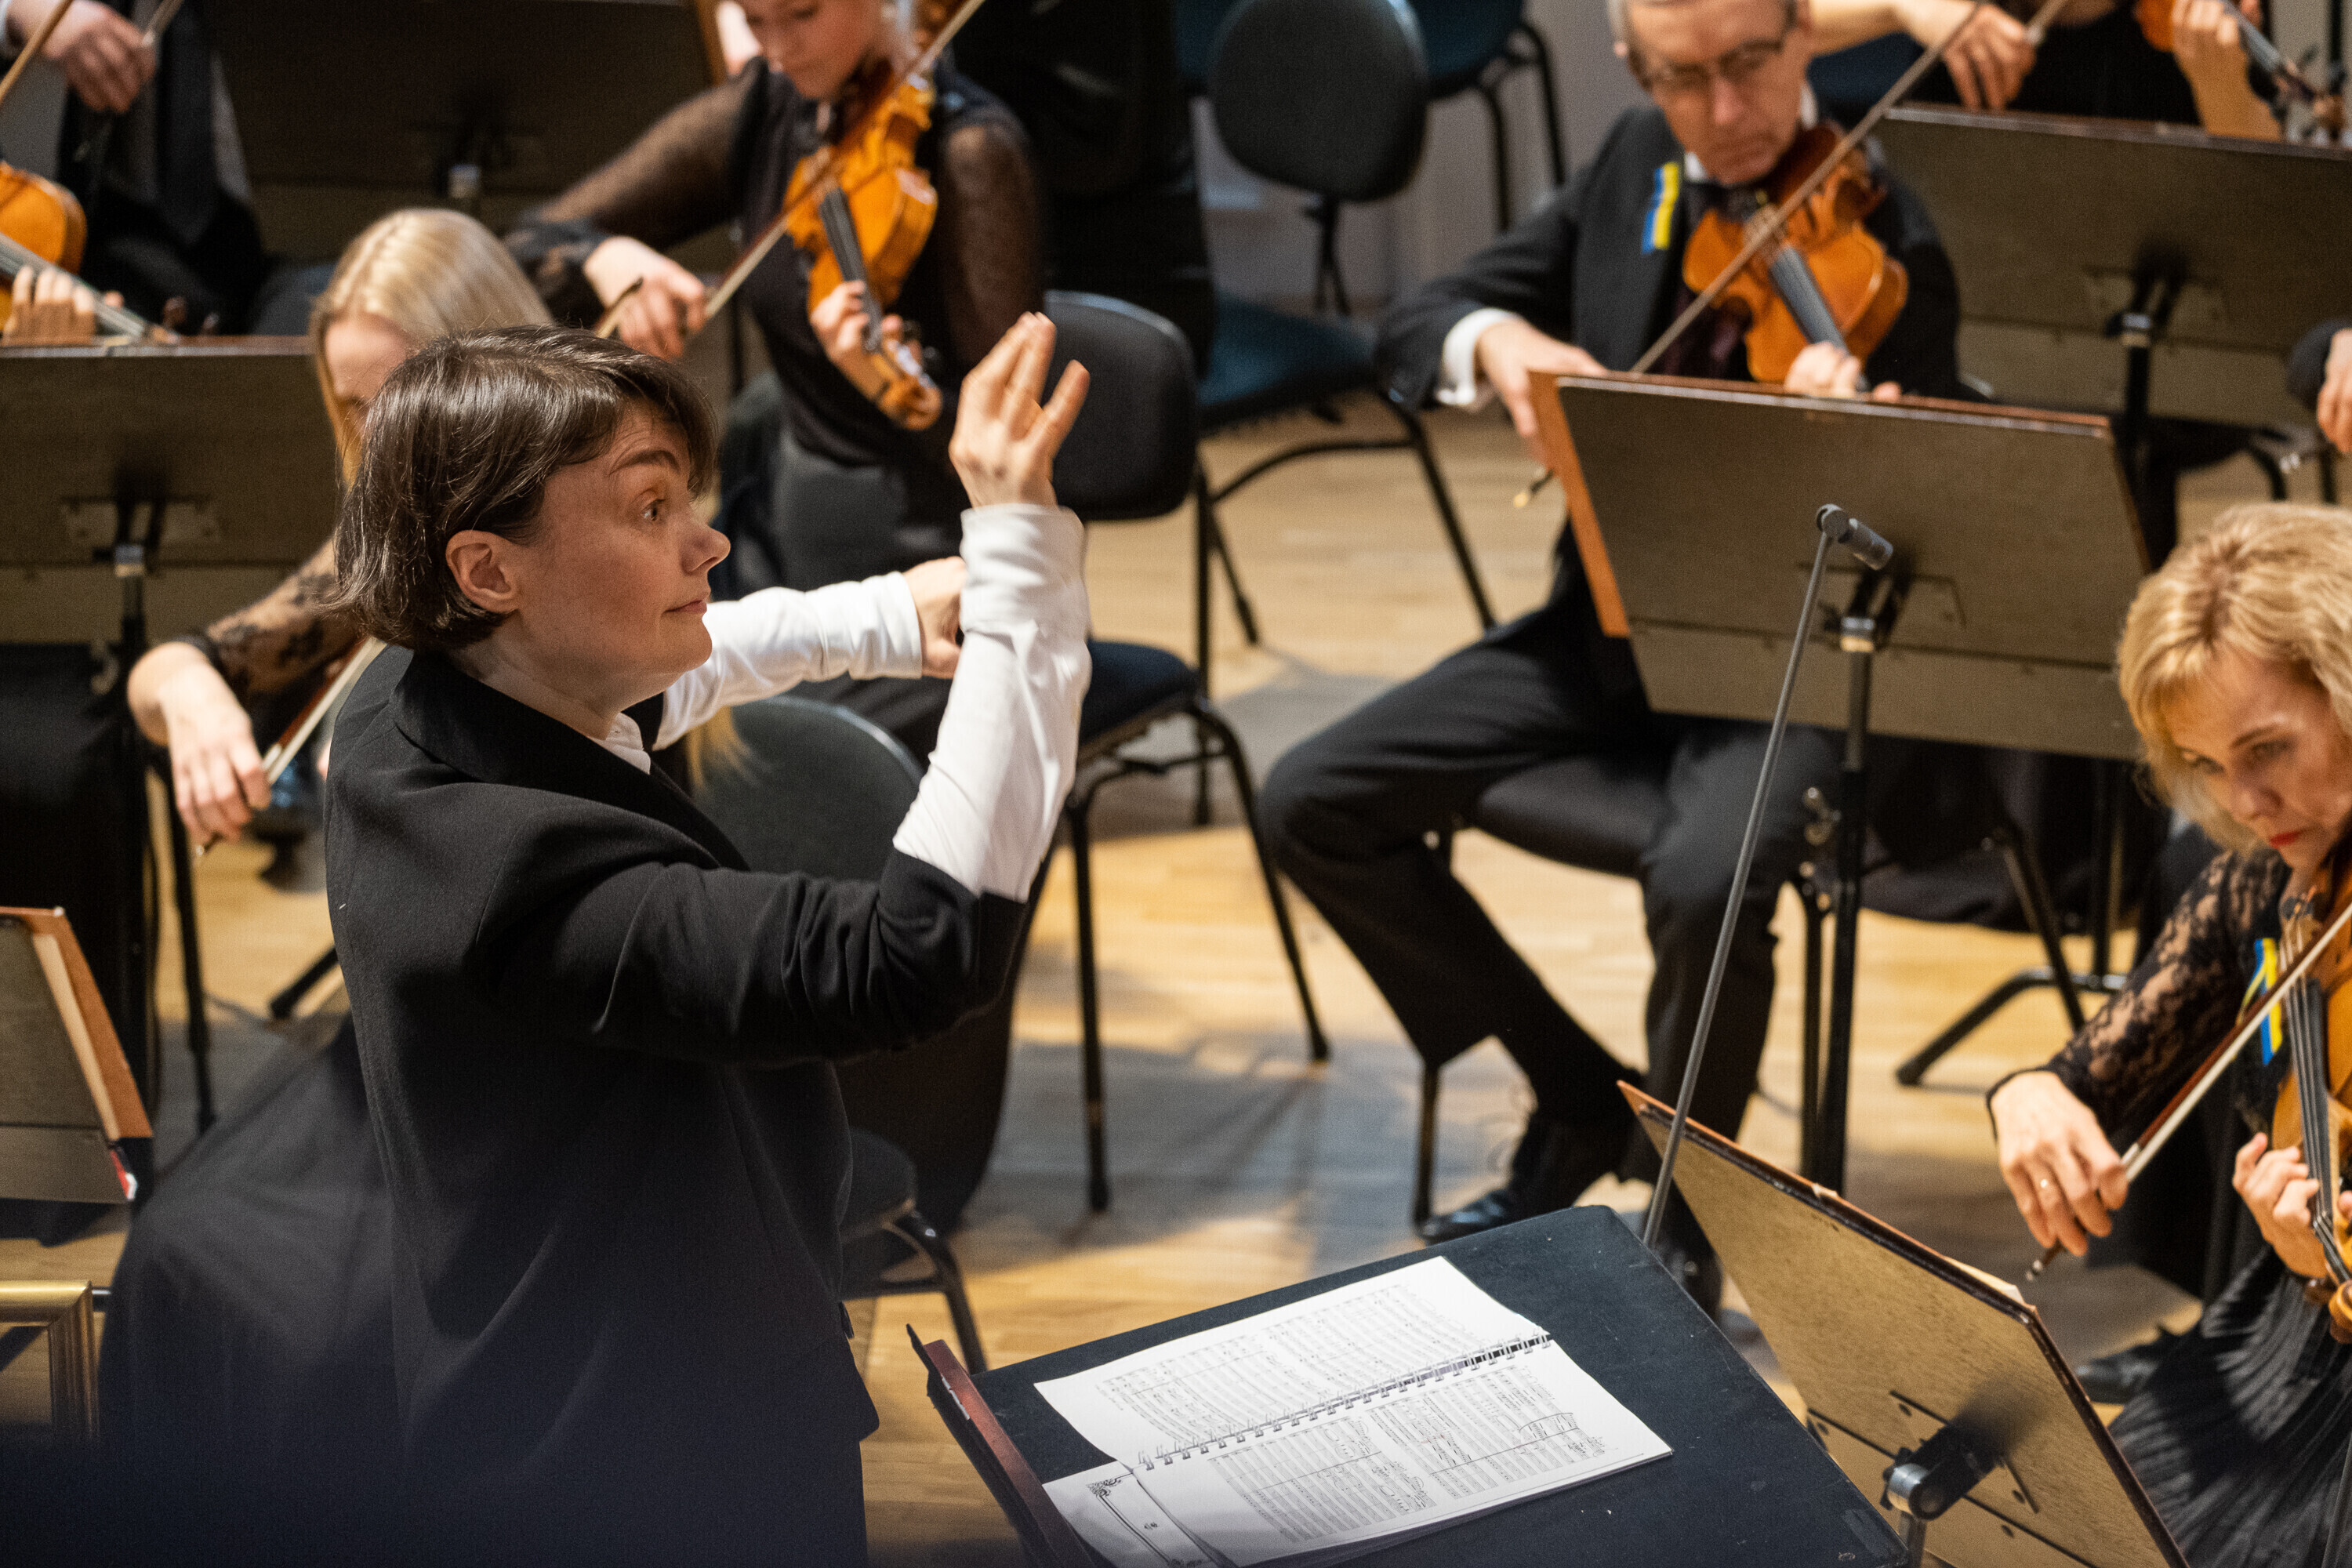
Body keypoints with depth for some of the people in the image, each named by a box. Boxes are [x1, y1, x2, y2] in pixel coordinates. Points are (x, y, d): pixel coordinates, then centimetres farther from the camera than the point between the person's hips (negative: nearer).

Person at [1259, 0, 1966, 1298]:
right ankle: (1580, 1103, 11)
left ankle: (1686, 1220, -7)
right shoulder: (1638, 169, 3)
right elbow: (1412, 328, 6)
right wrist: (1492, 340, -18)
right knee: (1314, 805, -6)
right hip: (1610, 622, 6)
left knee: (1705, 884, -35)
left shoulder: (1882, 242, -15)